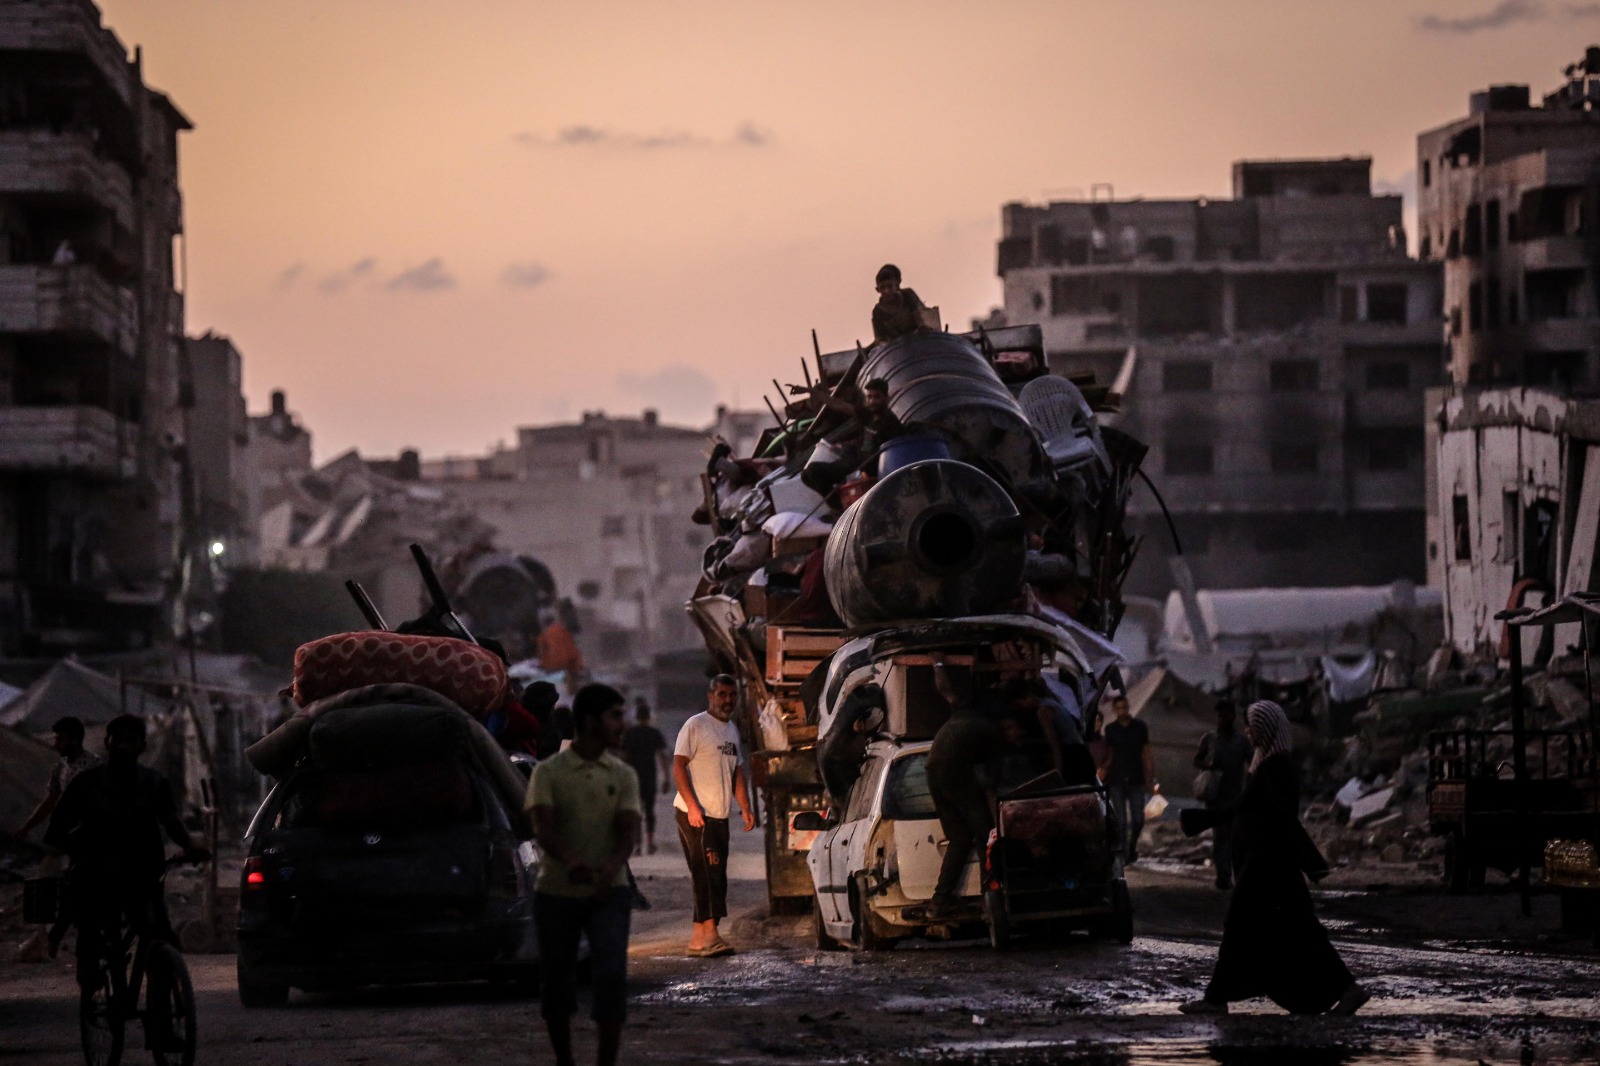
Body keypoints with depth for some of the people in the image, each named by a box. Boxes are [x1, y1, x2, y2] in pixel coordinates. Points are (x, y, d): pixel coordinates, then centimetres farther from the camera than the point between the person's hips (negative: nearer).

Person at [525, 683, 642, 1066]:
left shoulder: (623, 776, 3)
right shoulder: (548, 773, -4)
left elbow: (629, 831, -8)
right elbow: (543, 828, -17)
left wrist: (612, 866, -31)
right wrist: (571, 862, -39)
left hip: (609, 894, 1)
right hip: (556, 891, -1)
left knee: (612, 976, -16)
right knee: (556, 982, 9)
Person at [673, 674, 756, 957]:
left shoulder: (732, 730, 18)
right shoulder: (695, 726, -7)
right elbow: (679, 766, -13)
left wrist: (745, 808, 15)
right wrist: (692, 805, -22)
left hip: (719, 816, 8)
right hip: (695, 815, -8)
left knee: (715, 878, 6)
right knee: (708, 873, -15)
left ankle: (700, 938, 9)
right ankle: (708, 934, -19)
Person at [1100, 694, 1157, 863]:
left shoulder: (1140, 727, 6)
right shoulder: (1110, 729, 7)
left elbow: (1146, 755, 8)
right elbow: (1109, 756, 11)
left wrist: (1151, 779, 2)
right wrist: (1104, 769, -8)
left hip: (1136, 779, 0)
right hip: (1117, 781, 0)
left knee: (1138, 819, -3)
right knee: (1121, 820, -4)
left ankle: (1133, 845, 22)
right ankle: (1123, 854, 2)